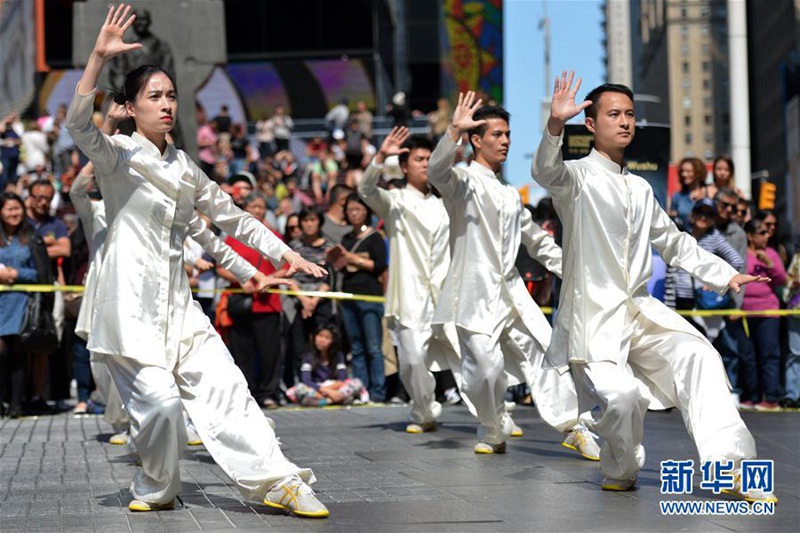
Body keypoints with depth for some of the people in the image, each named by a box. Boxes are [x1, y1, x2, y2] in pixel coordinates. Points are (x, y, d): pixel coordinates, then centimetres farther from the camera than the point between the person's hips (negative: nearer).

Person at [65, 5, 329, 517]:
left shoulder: (184, 167, 16)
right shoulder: (119, 155, -3)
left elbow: (232, 215, 23)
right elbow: (79, 124, -24)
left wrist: (287, 253, 19)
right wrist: (99, 57, -35)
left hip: (178, 301, 6)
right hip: (131, 300, -5)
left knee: (225, 387, -2)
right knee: (158, 398, -14)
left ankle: (278, 481, -1)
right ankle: (157, 490, 10)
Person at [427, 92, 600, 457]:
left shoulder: (510, 195, 22)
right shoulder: (464, 182, 0)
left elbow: (537, 240, 29)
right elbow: (436, 172, -24)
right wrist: (454, 131, -39)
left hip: (512, 291, 6)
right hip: (475, 293, -6)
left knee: (544, 354, 0)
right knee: (484, 367, -13)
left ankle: (572, 427, 8)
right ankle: (493, 433, 9)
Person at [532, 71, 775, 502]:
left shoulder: (640, 188, 19)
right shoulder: (578, 176, -2)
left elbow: (675, 243, 28)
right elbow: (547, 173, -26)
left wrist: (725, 274, 19)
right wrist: (555, 125, -46)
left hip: (640, 310, 6)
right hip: (593, 316, -6)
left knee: (697, 356, -19)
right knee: (620, 395, -25)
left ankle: (728, 467, -21)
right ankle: (621, 472, 7)